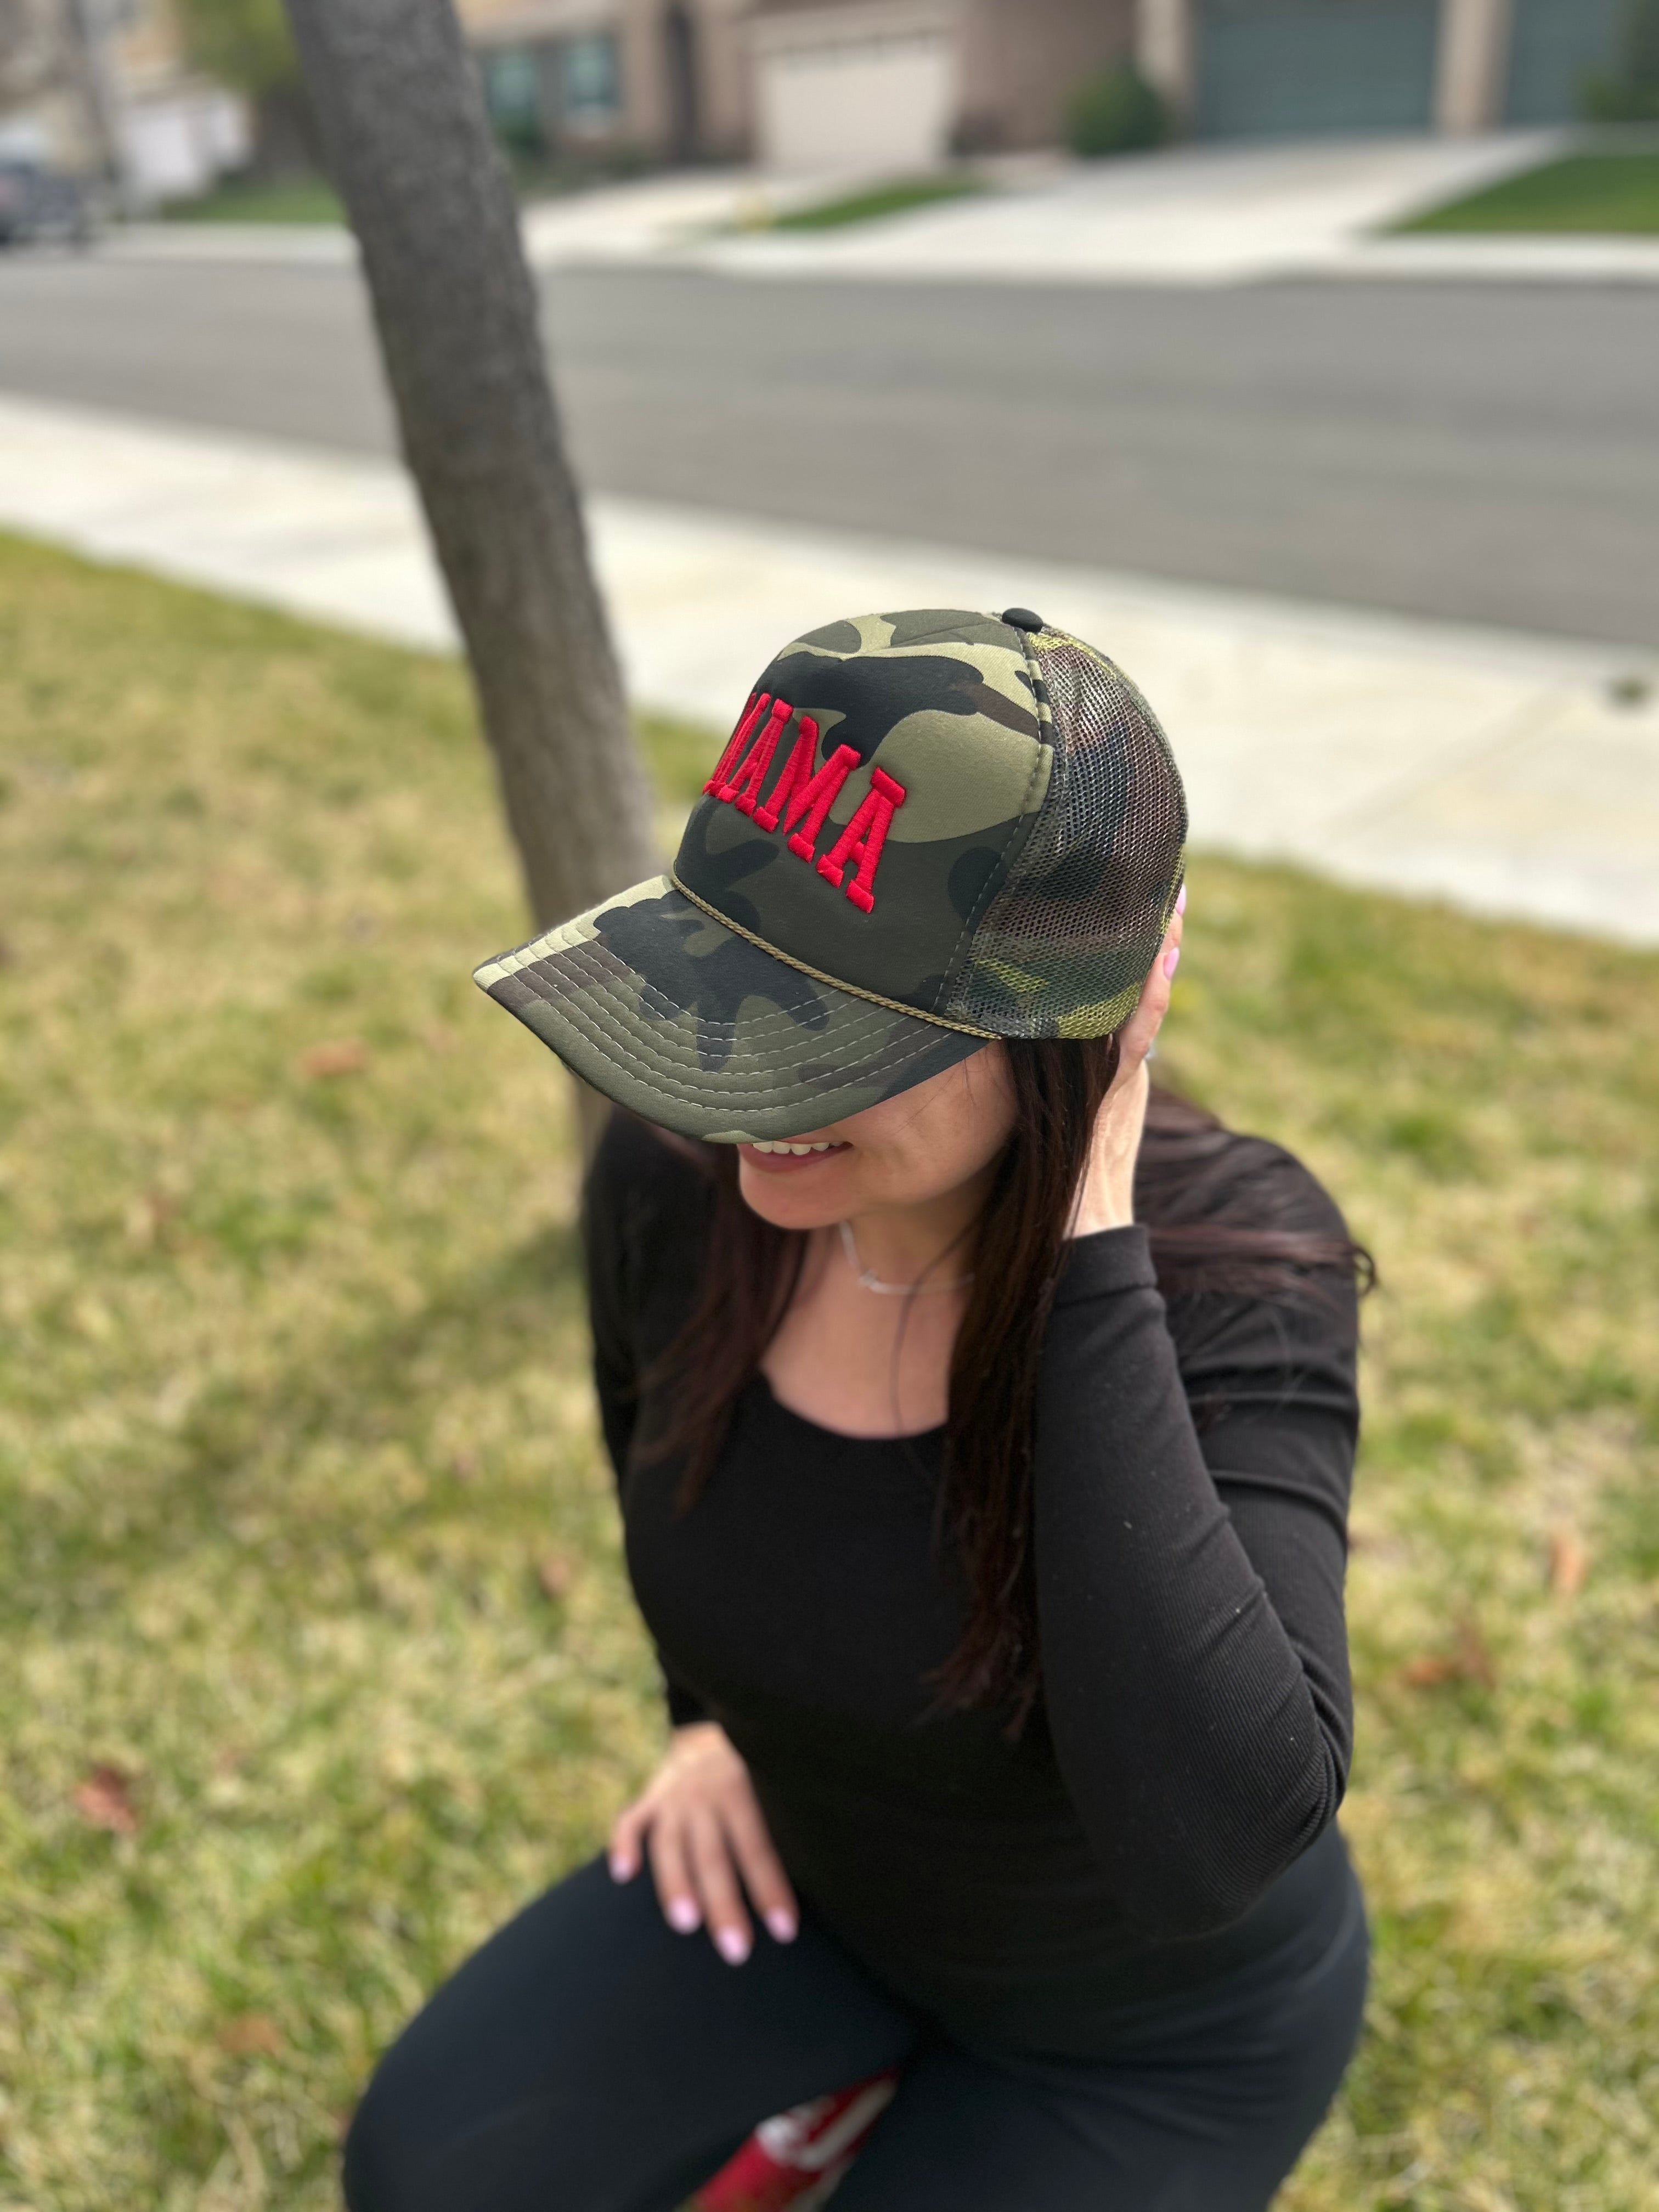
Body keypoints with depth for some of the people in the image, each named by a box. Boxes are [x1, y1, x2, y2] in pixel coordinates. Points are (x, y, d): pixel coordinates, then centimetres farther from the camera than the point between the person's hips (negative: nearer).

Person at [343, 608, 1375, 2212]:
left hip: (1160, 2009, -3)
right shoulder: (677, 1173, -25)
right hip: (836, 1870, 4)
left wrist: (1087, 1245, -49)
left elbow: (1200, 1847, -49)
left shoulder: (1238, 1264, -38)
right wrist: (711, 1704, 4)